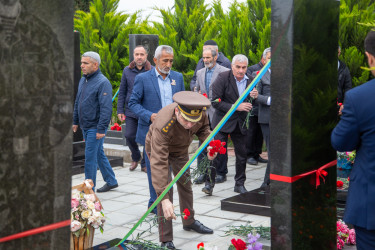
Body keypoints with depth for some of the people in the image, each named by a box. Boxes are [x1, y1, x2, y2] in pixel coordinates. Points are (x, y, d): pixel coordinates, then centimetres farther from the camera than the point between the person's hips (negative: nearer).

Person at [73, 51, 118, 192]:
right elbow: (78, 102, 20)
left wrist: (101, 129, -24)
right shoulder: (83, 80, 11)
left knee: (90, 157, -5)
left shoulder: (103, 82, -17)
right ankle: (111, 181, 30)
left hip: (95, 127, -9)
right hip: (85, 126, 9)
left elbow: (106, 108, -21)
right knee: (99, 154, 17)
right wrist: (75, 121, 18)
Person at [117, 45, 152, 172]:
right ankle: (135, 158, 25)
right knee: (129, 136, -2)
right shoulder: (127, 70, 5)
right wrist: (120, 110, 5)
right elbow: (122, 92, 10)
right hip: (131, 110, 2)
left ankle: (145, 164, 20)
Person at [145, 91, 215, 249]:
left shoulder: (200, 114, -30)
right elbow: (158, 163, -49)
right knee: (166, 188, -17)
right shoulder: (163, 125, -46)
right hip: (158, 149, -5)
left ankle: (189, 222, 42)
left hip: (180, 150, 6)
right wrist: (164, 199, -54)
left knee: (185, 184, 17)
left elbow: (203, 128, -2)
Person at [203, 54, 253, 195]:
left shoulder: (250, 80, 4)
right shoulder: (223, 78, -11)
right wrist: (236, 107, -21)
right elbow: (215, 102, -16)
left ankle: (240, 184, 23)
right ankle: (209, 183, 5)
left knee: (242, 154, 8)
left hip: (241, 123, 4)